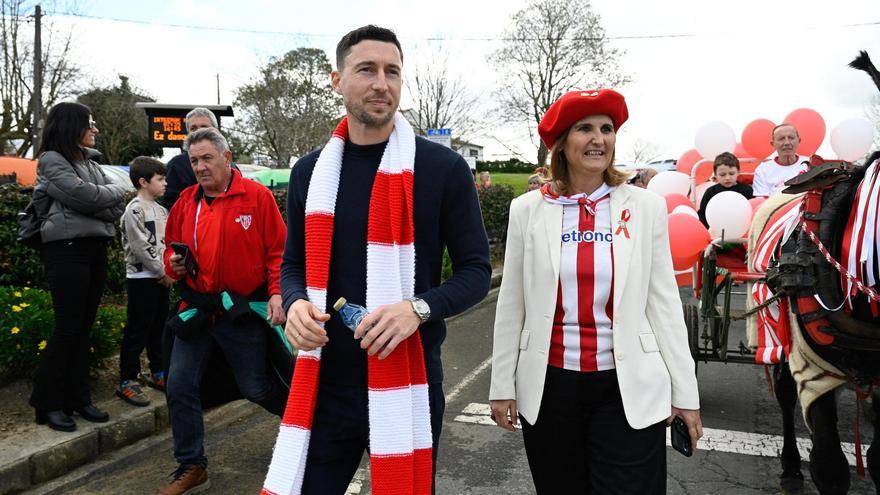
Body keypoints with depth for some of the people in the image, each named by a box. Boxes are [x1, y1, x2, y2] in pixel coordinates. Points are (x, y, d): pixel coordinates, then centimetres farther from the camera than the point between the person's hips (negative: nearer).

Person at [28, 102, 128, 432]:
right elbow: (83, 195, -19)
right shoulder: (52, 160, -4)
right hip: (67, 250, -7)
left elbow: (117, 207, 8)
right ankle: (48, 404, 6)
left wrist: (96, 202, -10)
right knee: (67, 328, -5)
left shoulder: (89, 163, 17)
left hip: (96, 249, 7)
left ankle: (78, 398, 17)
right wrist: (114, 191, -2)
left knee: (84, 328, 9)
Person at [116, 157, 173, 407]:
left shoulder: (161, 210, 13)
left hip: (161, 279, 8)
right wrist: (164, 272, -13)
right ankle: (127, 381, 5)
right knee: (136, 331, -3)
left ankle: (157, 373, 26)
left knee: (158, 329, 14)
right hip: (141, 278, -8)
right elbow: (142, 248, -17)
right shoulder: (134, 210, -12)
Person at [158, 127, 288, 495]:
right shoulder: (185, 202, 7)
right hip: (196, 309, 5)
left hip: (242, 311, -5)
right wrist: (174, 264, -2)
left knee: (255, 388, 5)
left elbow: (278, 250, -8)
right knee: (180, 386, 4)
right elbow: (171, 246, 20)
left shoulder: (256, 196, -7)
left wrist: (277, 293, -18)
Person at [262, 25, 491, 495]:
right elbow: (294, 263, 14)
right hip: (324, 379, 3)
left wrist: (418, 308, -21)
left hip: (408, 378, -2)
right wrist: (296, 302, -9)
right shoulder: (310, 172, 5)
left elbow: (476, 270, -3)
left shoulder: (443, 168, -5)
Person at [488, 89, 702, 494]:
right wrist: (502, 386, 3)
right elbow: (511, 305, 2)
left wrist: (685, 392, 0)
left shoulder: (646, 207, -1)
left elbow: (664, 302, 0)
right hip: (549, 385, 1)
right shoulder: (528, 209, -1)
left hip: (629, 387, -1)